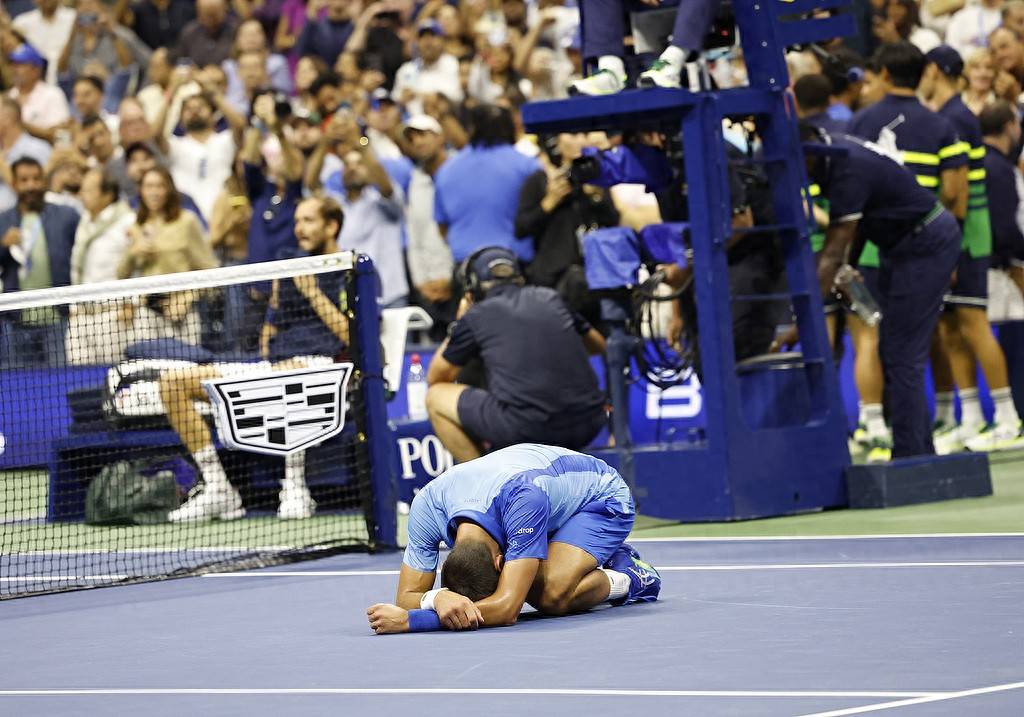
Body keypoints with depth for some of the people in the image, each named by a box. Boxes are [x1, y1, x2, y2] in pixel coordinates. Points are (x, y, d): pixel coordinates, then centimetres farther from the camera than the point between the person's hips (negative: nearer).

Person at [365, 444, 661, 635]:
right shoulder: (426, 507, -32)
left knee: (552, 596, -33)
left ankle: (630, 577, -2)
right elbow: (407, 596, -25)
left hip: (601, 495, -7)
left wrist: (409, 620, -54)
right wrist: (438, 598, -50)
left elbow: (506, 609, -49)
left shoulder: (525, 499, -47)